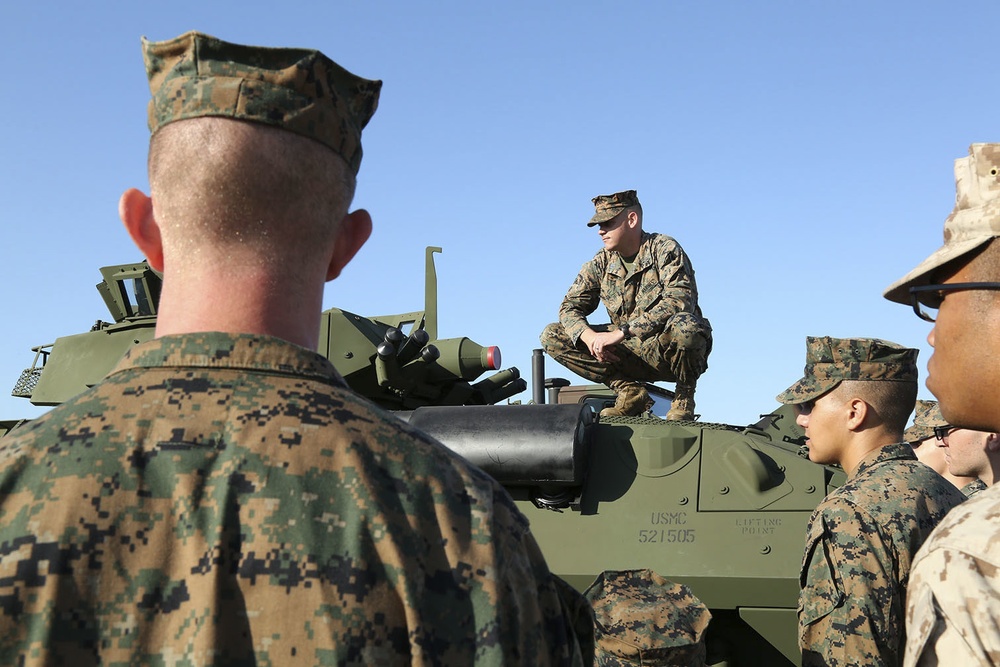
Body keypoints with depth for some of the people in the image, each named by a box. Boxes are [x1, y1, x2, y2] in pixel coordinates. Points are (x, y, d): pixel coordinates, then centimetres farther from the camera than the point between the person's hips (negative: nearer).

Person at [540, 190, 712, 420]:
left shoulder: (664, 249, -12)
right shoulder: (601, 263, 5)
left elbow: (680, 301, -27)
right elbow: (570, 307, 2)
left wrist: (621, 332, -33)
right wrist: (590, 336, -22)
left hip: (673, 351, -5)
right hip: (634, 353, 5)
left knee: (683, 326, -41)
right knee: (552, 336, -6)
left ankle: (684, 397, -10)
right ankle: (630, 392, -7)